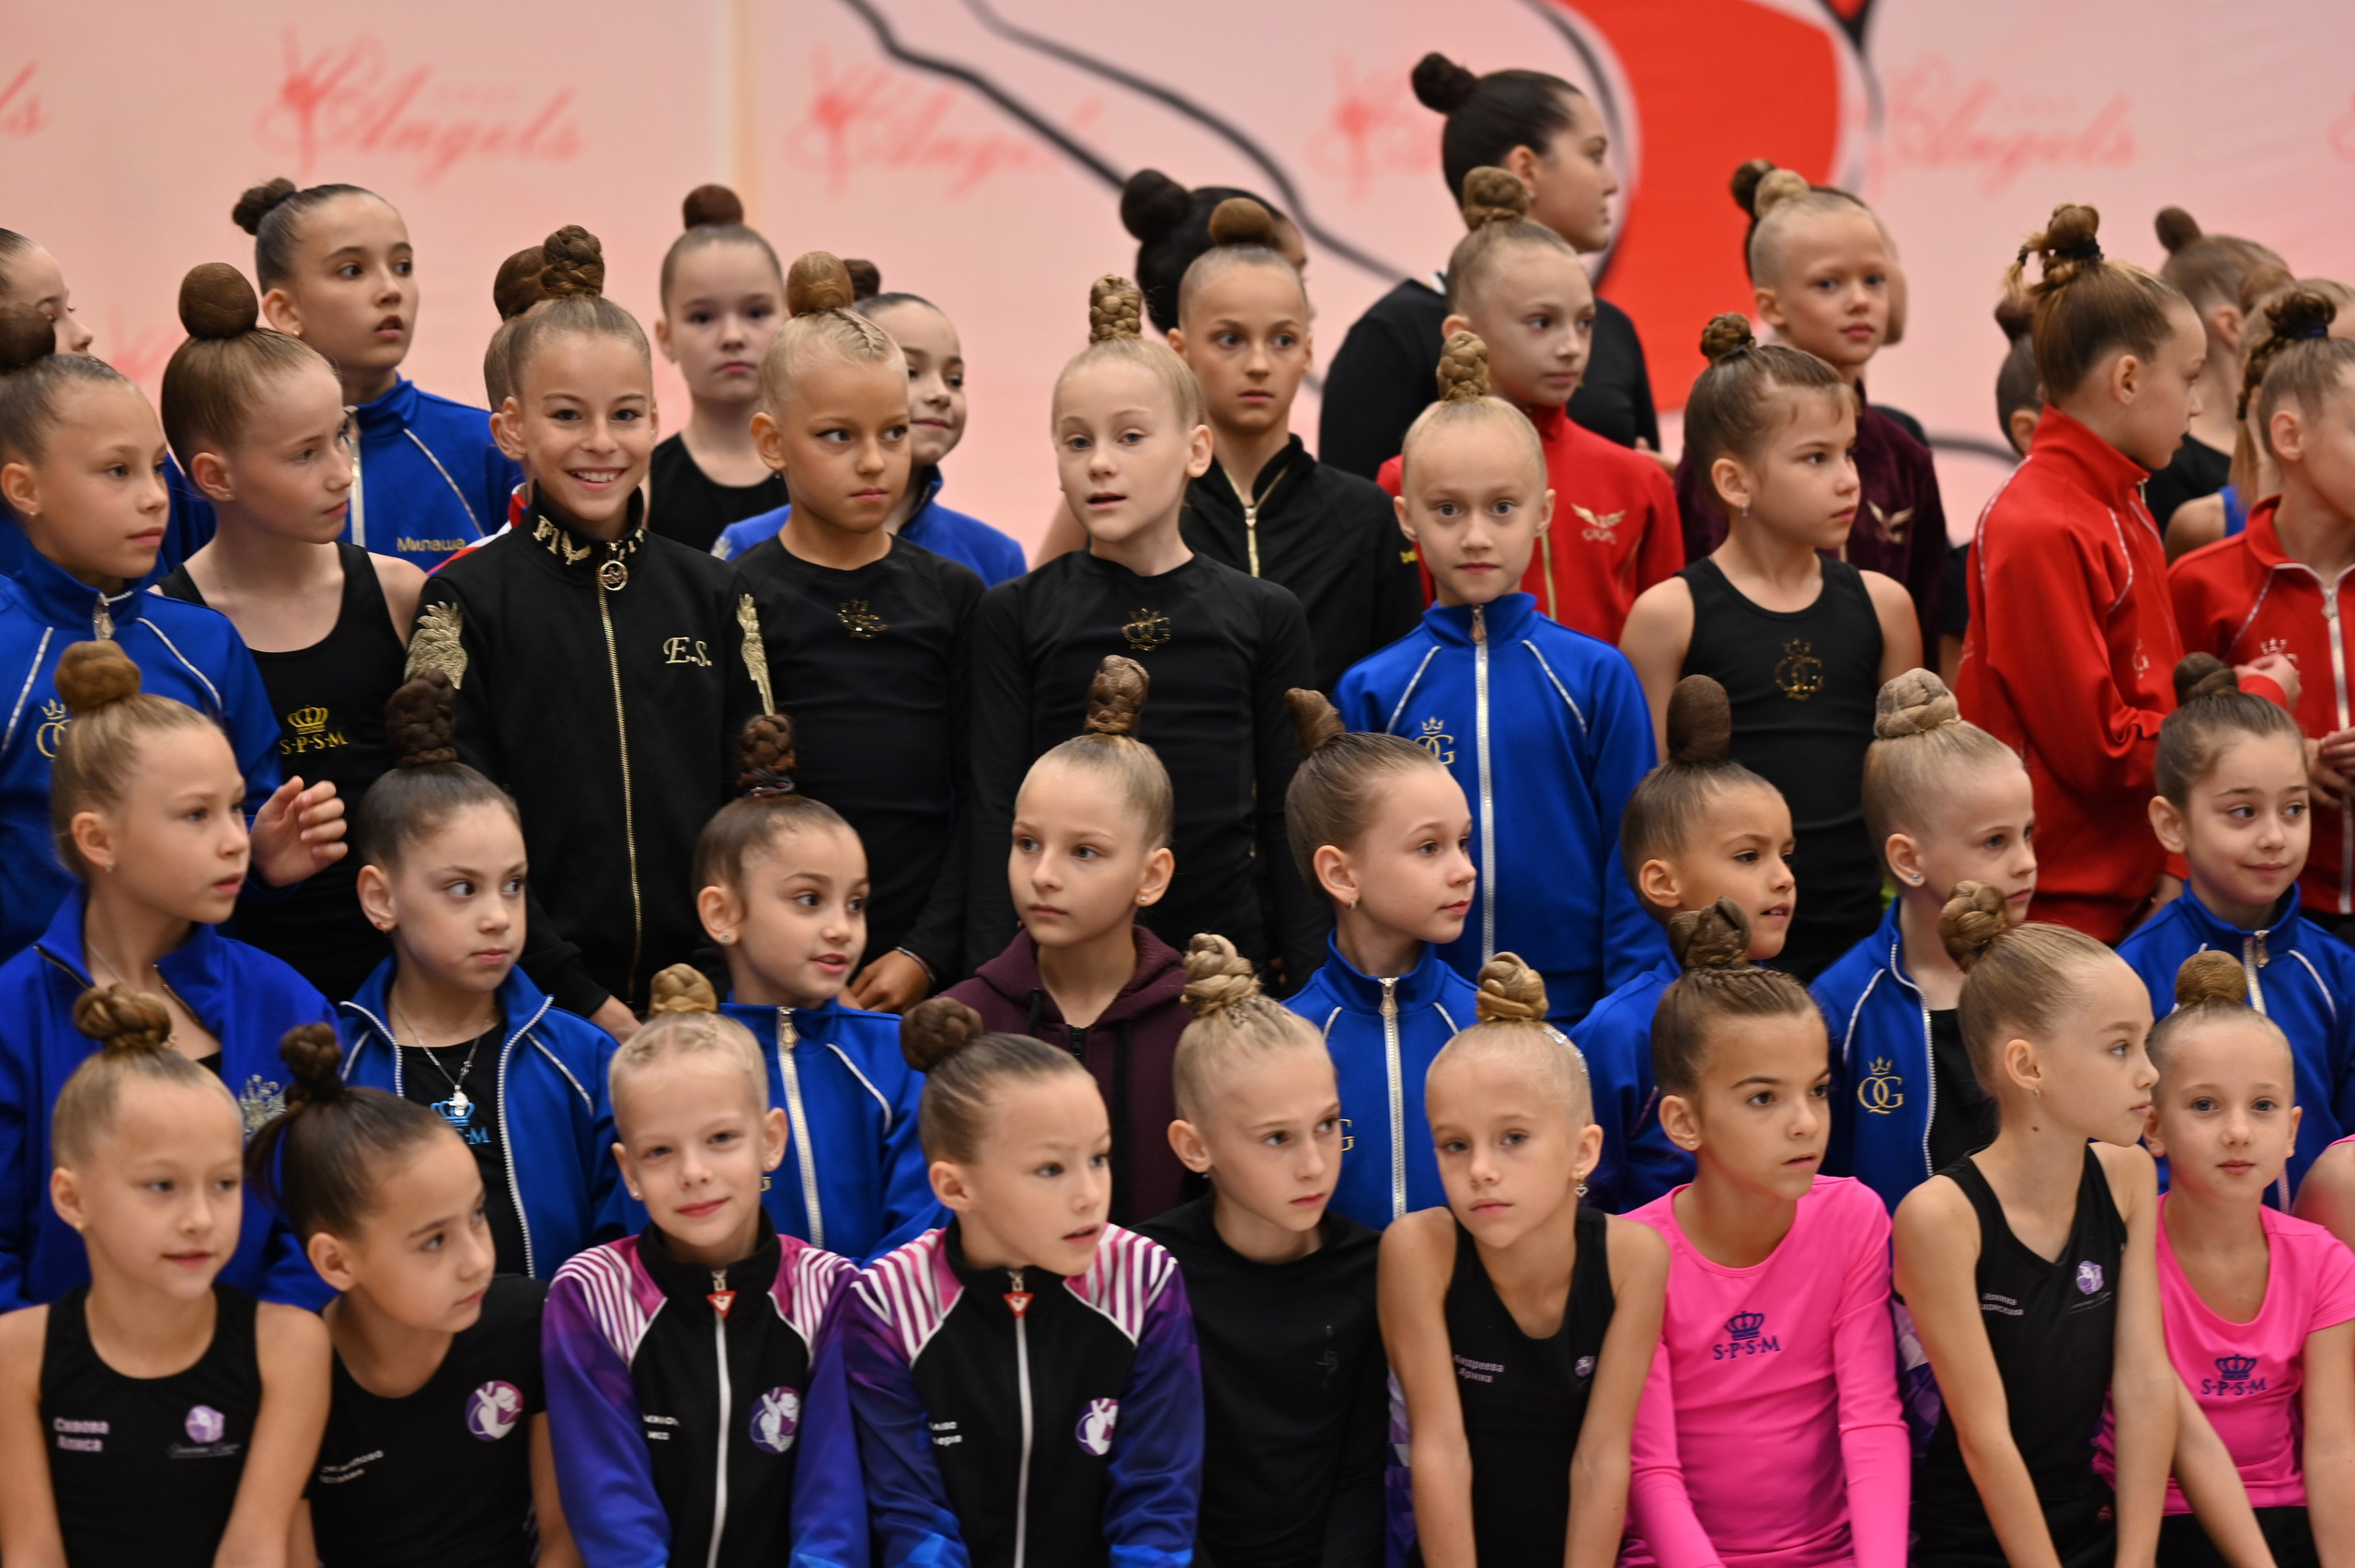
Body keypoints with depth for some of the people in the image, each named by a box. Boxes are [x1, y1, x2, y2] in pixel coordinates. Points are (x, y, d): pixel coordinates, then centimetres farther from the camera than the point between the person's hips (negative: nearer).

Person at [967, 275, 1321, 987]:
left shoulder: (1265, 616, 5)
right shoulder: (1015, 615, 3)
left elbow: (1287, 814, 6)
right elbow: (995, 808, 0)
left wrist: (1308, 979, 1)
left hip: (1229, 948, 1)